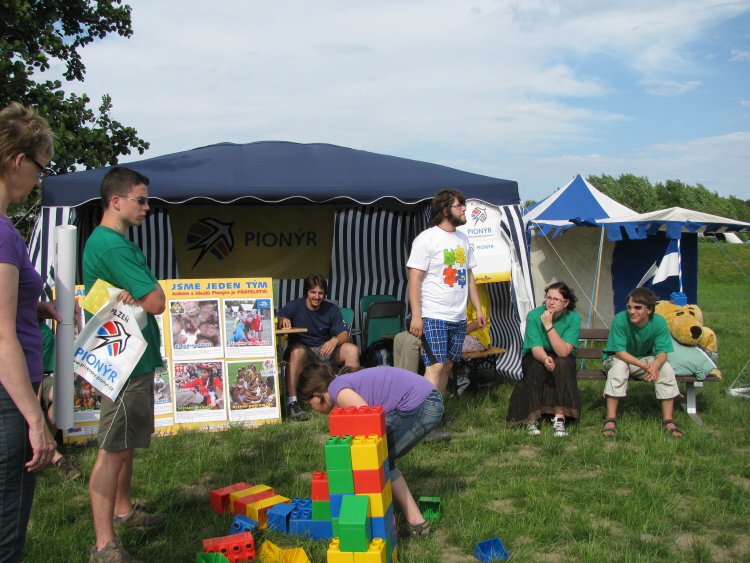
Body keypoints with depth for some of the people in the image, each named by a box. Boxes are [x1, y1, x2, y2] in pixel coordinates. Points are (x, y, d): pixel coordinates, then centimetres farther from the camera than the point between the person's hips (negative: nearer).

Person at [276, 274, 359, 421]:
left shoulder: (332, 310, 4)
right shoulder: (294, 306, -3)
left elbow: (344, 335, -4)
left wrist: (335, 340, -28)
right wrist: (282, 320, -39)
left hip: (325, 350, 3)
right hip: (302, 350, -3)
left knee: (352, 350, -22)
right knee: (297, 350, -38)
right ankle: (291, 402, -39)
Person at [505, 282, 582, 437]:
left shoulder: (573, 318, -17)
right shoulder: (534, 315, -17)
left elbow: (563, 352, -27)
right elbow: (536, 348, -24)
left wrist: (549, 326, -35)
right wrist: (545, 359, -47)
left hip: (563, 363, 0)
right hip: (535, 359, 0)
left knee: (561, 364, -33)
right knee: (538, 366, -34)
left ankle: (559, 418, -32)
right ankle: (532, 418, -27)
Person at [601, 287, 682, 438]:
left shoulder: (659, 322, -18)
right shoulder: (620, 319, -26)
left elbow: (662, 352, -20)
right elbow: (619, 352, -27)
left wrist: (656, 364, -45)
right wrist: (644, 365, -43)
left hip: (646, 359, 3)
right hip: (618, 358, -2)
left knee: (666, 368, -25)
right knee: (619, 366, -37)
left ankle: (668, 420, -16)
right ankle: (610, 420, -33)